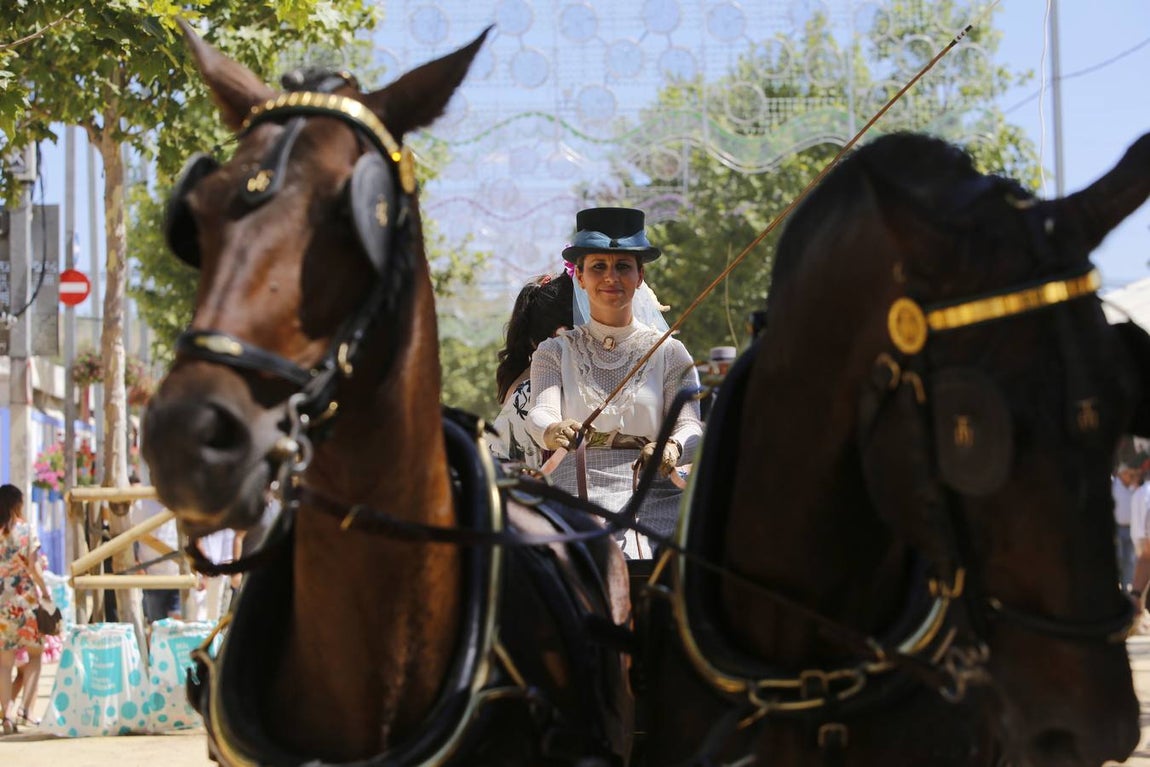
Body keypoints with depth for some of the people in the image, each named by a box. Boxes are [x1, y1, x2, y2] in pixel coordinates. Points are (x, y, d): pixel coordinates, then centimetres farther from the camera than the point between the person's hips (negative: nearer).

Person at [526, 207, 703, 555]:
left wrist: (672, 448, -27)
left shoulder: (669, 353, 13)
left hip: (653, 501, 0)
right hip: (576, 497, 0)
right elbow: (541, 412, -4)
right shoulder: (554, 352, 15)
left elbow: (691, 426, -1)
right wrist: (553, 432, -31)